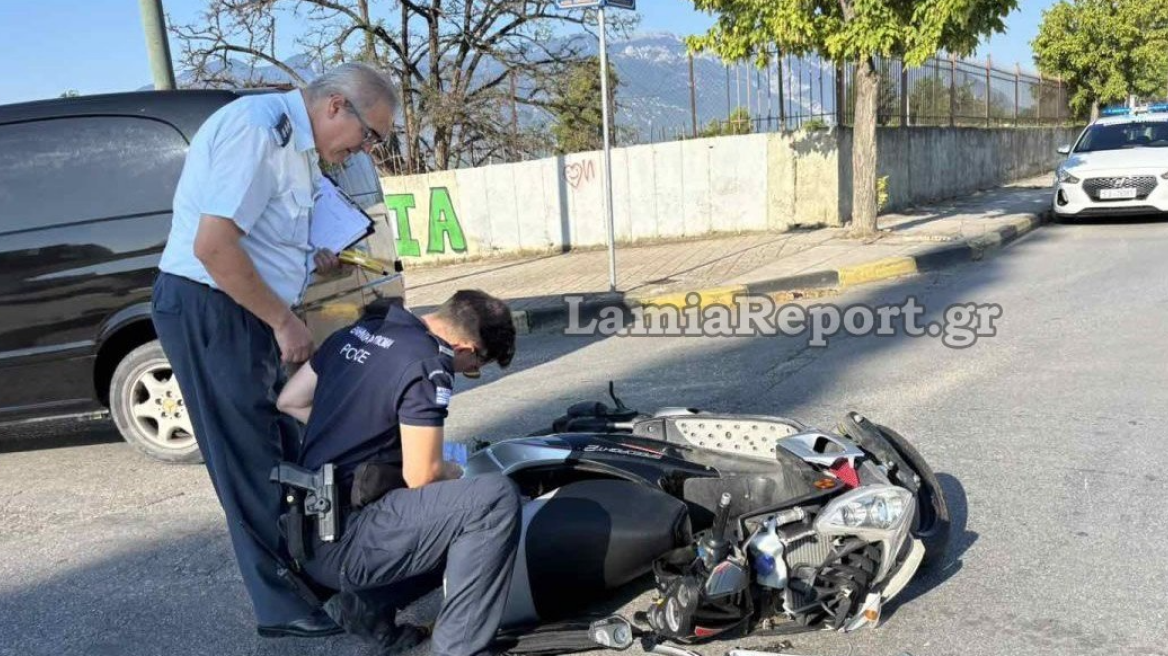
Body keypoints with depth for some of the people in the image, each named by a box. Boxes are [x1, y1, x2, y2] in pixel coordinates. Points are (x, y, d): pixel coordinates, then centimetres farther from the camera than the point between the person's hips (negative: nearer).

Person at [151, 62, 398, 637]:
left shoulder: (295, 141, 13)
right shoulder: (257, 128, -18)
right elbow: (213, 246, -25)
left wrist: (316, 262, 4)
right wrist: (285, 322, -18)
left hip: (249, 311, 10)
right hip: (209, 312, -10)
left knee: (286, 452, 13)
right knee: (250, 466, -1)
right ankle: (282, 607, 11)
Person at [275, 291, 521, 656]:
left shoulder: (362, 329, 8)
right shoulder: (427, 363, -18)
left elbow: (289, 401, 17)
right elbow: (421, 476, -16)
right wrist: (455, 473, 5)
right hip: (341, 545, -9)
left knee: (470, 526, 22)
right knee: (496, 498, -18)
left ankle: (367, 603, 12)